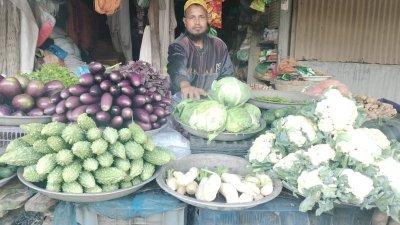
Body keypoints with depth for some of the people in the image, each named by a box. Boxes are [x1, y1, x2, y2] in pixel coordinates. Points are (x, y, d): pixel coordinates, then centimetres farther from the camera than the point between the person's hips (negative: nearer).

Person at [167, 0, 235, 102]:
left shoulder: (219, 45, 5)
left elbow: (227, 74, 7)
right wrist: (185, 85, -52)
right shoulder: (178, 46, -9)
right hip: (185, 99, -2)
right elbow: (177, 68, -30)